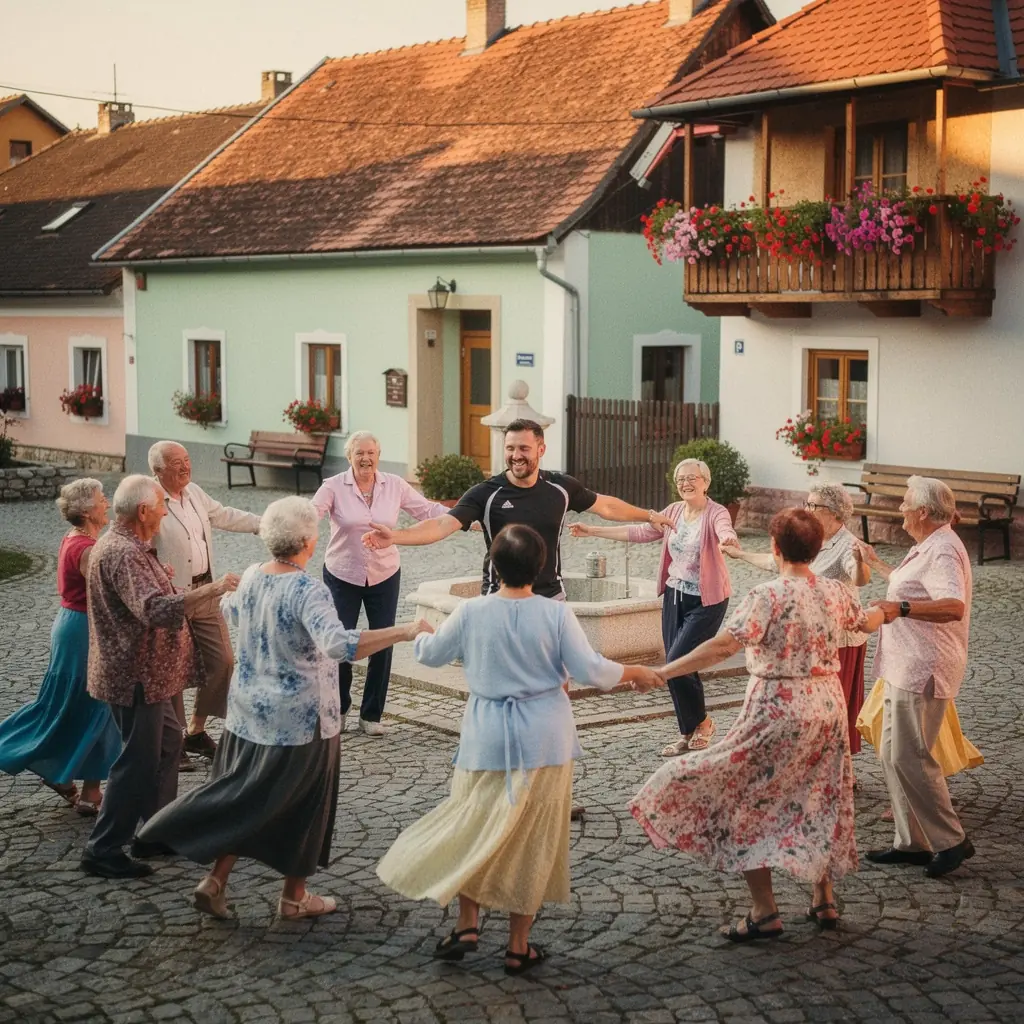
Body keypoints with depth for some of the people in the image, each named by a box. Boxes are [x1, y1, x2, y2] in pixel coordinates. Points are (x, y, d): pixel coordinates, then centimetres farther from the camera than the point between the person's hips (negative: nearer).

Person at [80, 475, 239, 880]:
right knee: (138, 761, -3)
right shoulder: (123, 554, -25)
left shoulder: (122, 545, 11)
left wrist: (160, 578, 30)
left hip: (145, 672, 11)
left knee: (166, 742, 20)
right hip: (135, 677, -11)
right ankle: (103, 850, 6)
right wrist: (211, 589, -40)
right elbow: (156, 611, -38)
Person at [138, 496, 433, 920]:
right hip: (300, 719, -6)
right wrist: (404, 631, -40)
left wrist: (225, 592, 45)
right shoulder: (307, 590, -23)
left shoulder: (251, 577, -2)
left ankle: (215, 879, 11)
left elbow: (230, 609, 22)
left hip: (248, 711, 6)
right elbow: (339, 645, -39)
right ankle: (294, 896, 23)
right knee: (300, 802, 11)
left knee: (241, 795, 18)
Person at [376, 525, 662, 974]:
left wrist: (419, 635, 31)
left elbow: (431, 654, 8)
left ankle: (467, 925, 10)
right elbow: (592, 671, -10)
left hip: (487, 739, 0)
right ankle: (518, 946, 16)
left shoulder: (470, 613, -7)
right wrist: (635, 672, 8)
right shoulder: (556, 614, -11)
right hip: (544, 740, 0)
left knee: (473, 831, 17)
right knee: (531, 840, 9)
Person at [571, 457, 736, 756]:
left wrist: (728, 539, -60)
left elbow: (725, 531, -35)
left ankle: (702, 721, 11)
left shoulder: (716, 512, -14)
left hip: (706, 601, -7)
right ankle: (688, 735, 21)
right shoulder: (674, 511, 5)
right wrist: (593, 531, 10)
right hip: (675, 595, 7)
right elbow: (640, 533, 11)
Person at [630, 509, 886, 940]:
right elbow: (867, 622, 24)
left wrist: (662, 672, -23)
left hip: (778, 711, -7)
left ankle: (764, 912, 2)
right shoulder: (835, 592, 3)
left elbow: (723, 647, -26)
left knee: (743, 801, 3)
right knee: (818, 800, 20)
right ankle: (824, 900, 29)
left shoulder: (768, 596, -16)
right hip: (828, 706, 7)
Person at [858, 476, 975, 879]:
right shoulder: (928, 547, 16)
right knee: (893, 755, 13)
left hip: (923, 669, -11)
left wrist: (902, 608, -46)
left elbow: (954, 606, -34)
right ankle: (912, 842, 19)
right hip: (907, 666, 11)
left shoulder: (942, 550, -18)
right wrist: (878, 565, 47)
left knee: (909, 757, -8)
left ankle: (951, 841, 2)